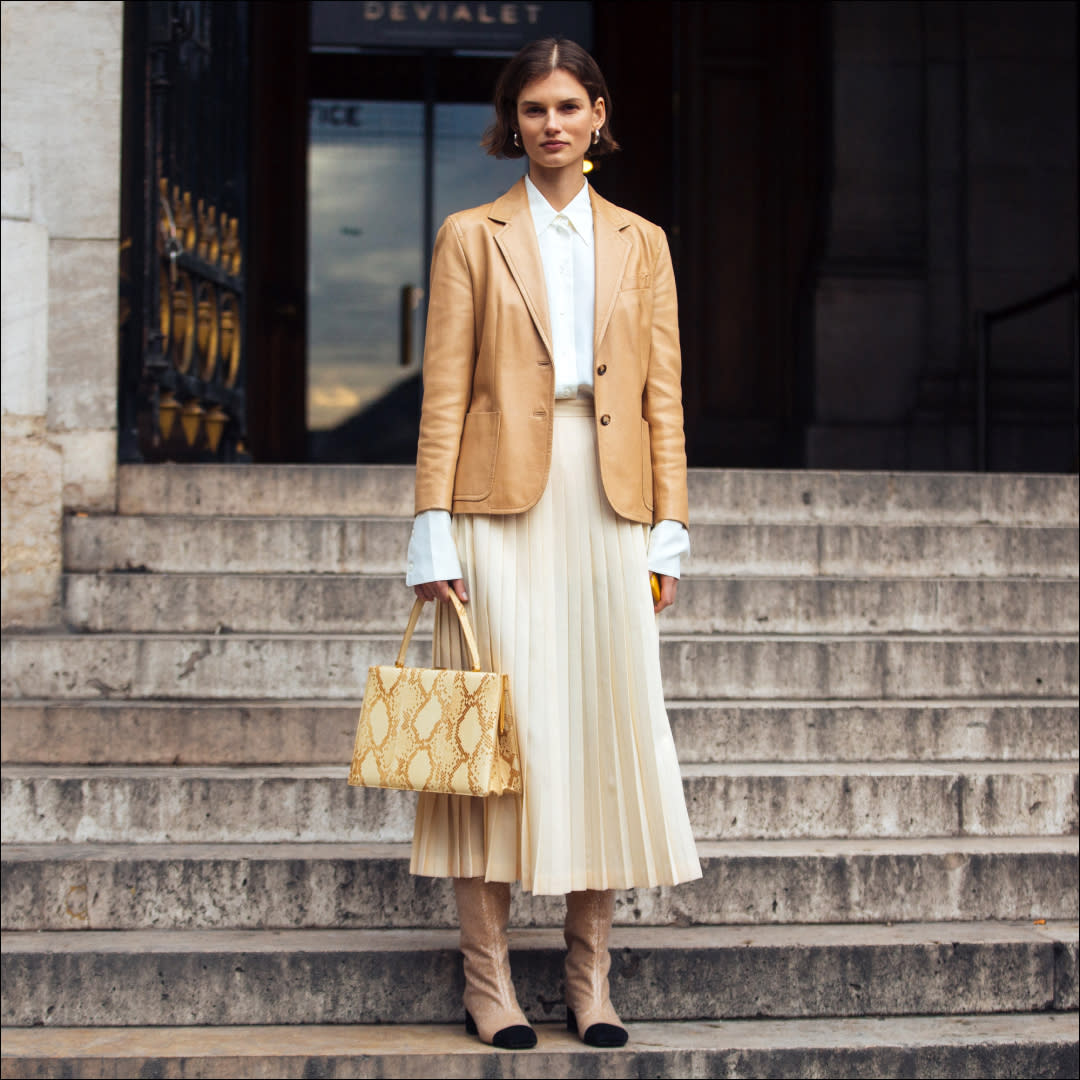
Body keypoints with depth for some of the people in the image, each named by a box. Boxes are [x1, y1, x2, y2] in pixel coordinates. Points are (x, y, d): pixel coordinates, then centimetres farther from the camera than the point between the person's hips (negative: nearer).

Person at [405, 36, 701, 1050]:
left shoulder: (640, 243, 14)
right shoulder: (471, 236, 7)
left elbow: (662, 394, 11)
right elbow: (443, 393, 2)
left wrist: (668, 527, 3)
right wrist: (435, 527, -6)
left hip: (609, 505, 3)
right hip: (505, 501, -2)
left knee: (607, 725, 2)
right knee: (501, 725, -4)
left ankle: (591, 977, 11)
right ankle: (487, 977, 5)